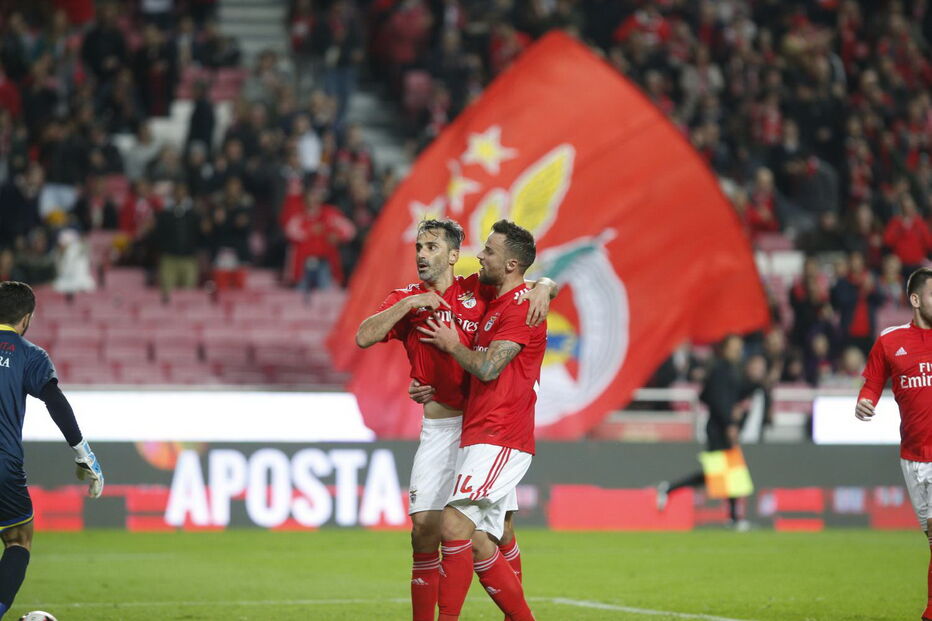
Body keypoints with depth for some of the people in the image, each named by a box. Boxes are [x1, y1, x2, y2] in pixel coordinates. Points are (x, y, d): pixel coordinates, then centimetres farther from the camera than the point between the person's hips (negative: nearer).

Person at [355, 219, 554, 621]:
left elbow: (543, 284, 9)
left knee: (500, 530, 0)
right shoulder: (406, 299, 7)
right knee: (424, 528, -6)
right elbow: (364, 337, -6)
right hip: (438, 430, 1)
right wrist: (409, 304, -14)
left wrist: (543, 288, -15)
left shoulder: (478, 291, 4)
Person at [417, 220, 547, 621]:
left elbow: (487, 369, -16)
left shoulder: (521, 307, -9)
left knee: (453, 525, -20)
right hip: (477, 437, 10)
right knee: (479, 547, 7)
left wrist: (452, 345, 1)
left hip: (498, 438, -10)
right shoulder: (494, 305, 22)